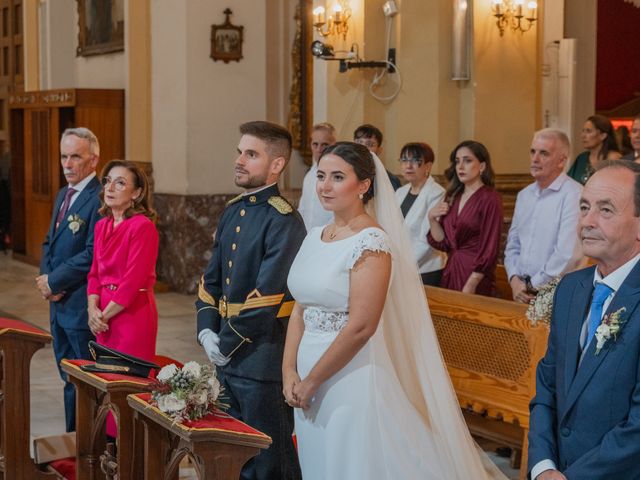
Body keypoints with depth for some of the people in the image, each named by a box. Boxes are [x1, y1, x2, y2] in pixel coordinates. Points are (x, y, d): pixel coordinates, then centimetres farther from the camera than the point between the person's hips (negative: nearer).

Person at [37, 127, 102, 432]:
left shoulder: (99, 198, -16)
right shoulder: (63, 195, 14)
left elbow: (92, 255, -21)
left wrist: (54, 282, -13)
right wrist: (45, 277, 0)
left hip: (81, 305, -9)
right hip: (58, 304, 9)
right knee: (69, 378, 16)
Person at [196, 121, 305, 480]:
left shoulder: (284, 221, -16)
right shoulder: (233, 211, 10)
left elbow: (266, 295, -20)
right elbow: (212, 277, 13)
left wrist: (228, 343, -13)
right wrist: (207, 332, 0)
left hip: (262, 358, -8)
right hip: (228, 356, 8)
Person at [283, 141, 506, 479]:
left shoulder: (371, 242, -16)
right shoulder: (314, 237, 7)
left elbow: (360, 328, -20)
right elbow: (300, 310, 10)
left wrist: (311, 381, -13)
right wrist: (289, 372, -2)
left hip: (351, 379, -7)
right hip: (308, 380, 7)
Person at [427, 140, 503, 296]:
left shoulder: (489, 199, -9)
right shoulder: (452, 197, 10)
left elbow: (489, 250, -13)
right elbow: (441, 243, 10)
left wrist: (470, 286, -16)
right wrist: (432, 219, -5)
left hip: (475, 277, -6)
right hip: (450, 273, 6)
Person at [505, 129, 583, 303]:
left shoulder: (574, 195, -13)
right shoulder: (524, 195, 12)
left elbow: (568, 254, -21)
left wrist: (532, 286, -12)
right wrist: (514, 279, -3)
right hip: (523, 294, 6)